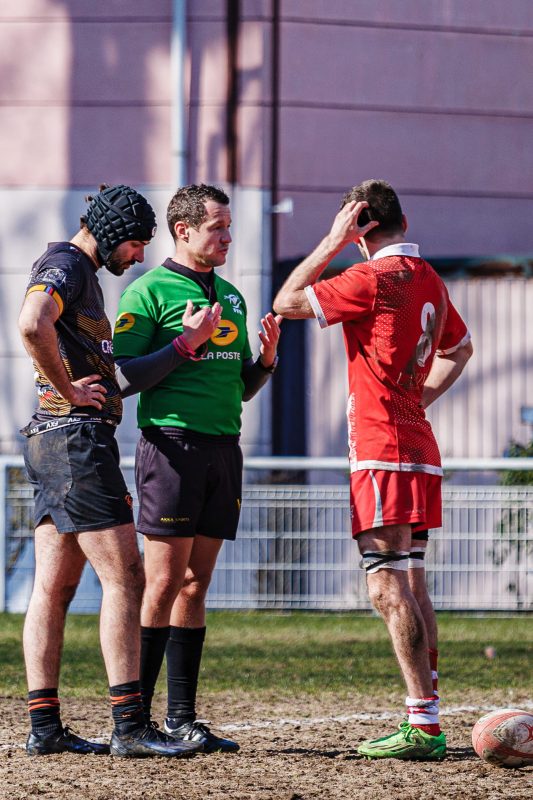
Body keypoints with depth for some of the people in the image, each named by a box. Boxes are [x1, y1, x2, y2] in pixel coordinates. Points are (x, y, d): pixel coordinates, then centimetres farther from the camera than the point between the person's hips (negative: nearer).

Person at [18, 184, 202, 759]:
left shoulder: (83, 274, 23)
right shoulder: (65, 266, -10)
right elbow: (32, 324, -30)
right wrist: (68, 390, -18)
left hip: (52, 444, 10)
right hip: (77, 437, -10)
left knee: (54, 587, 7)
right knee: (123, 577, -11)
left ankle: (44, 728, 7)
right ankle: (129, 727, -13)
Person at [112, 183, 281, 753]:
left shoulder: (230, 297, 19)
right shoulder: (148, 291, -3)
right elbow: (125, 378, -10)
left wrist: (266, 359, 4)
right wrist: (186, 343, -17)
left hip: (223, 447, 7)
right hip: (173, 444, -7)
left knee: (196, 584, 7)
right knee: (164, 583, -9)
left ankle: (181, 718, 9)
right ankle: (134, 716, -5)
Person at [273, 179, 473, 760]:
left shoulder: (375, 278, -13)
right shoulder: (430, 281, 14)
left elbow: (287, 301, -10)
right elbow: (460, 347, 32)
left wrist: (332, 242, -5)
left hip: (381, 450, -9)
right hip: (420, 447, 9)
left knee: (387, 588, -10)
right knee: (410, 585, 11)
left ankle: (422, 725, -15)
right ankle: (426, 725, 11)